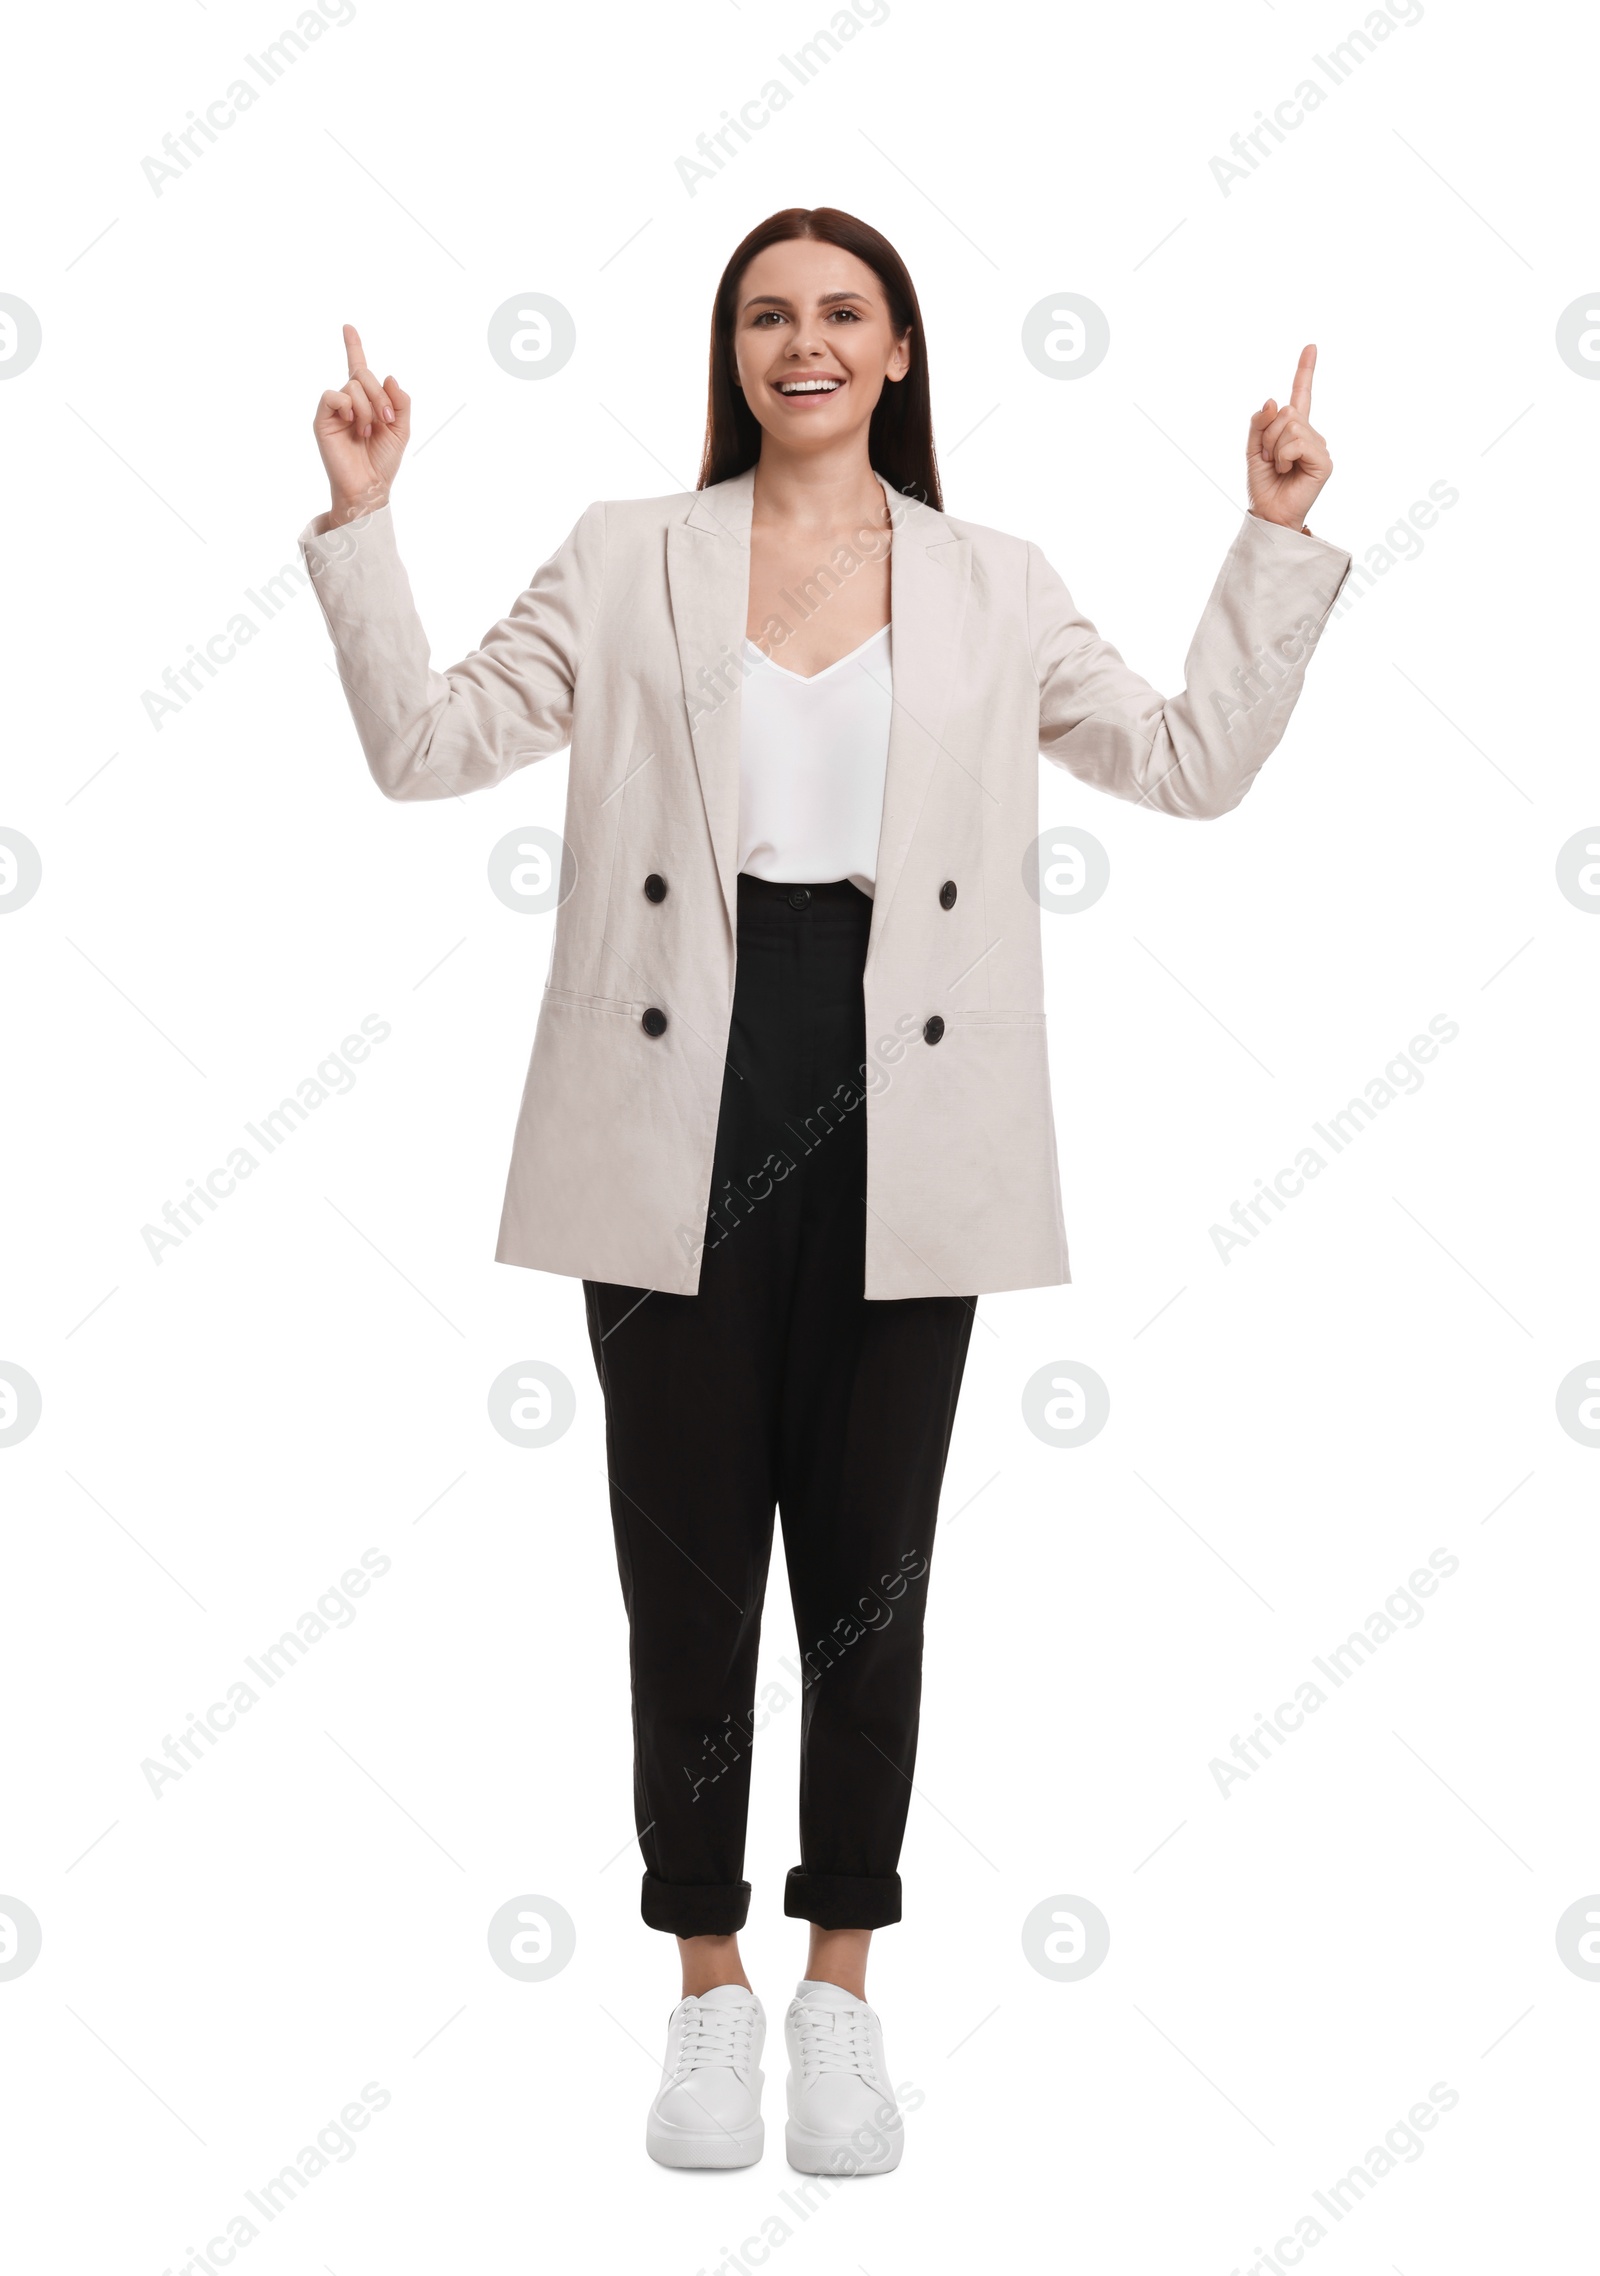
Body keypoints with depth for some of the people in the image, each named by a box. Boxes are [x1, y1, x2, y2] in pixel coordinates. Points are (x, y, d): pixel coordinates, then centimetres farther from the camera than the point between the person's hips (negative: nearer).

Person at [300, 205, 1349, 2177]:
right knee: (687, 1568, 6)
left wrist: (1278, 541, 5)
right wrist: (361, 520, -4)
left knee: (869, 1570, 9)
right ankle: (708, 1995, 23)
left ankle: (840, 1993, 25)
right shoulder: (630, 559, 7)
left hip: (895, 1133, 1)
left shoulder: (994, 590, 10)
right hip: (684, 1128, 0)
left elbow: (1197, 759, 9)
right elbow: (426, 742, 3)